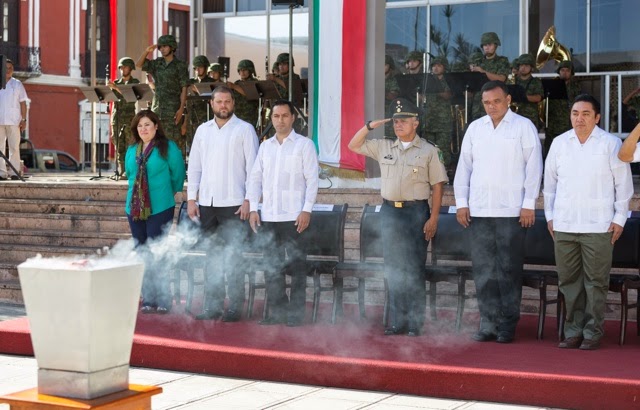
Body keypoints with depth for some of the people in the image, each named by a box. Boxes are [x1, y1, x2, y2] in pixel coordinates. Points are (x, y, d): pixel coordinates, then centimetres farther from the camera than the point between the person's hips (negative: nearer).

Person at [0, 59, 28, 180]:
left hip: (14, 121, -1)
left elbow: (23, 103, 7)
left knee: (14, 147, -2)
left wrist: (24, 119, -1)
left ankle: (14, 172, 0)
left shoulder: (17, 84, 8)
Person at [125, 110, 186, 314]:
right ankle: (148, 300, 12)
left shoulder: (168, 148, -4)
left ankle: (162, 301, -3)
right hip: (135, 208, 6)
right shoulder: (132, 150, 12)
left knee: (156, 255, -9)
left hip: (160, 209, -6)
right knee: (141, 254, 6)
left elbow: (178, 175, 1)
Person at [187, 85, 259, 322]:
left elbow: (253, 167, -4)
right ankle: (212, 306, 15)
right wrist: (191, 198, 7)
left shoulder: (244, 130, 0)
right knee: (212, 257, 9)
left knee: (233, 257, -3)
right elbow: (194, 166, 14)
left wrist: (249, 200, -11)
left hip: (234, 204, -4)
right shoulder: (203, 130, 13)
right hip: (207, 203, 4)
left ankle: (235, 307, 3)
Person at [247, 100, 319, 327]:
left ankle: (296, 313, 5)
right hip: (268, 216, 5)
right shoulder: (265, 146, 14)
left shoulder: (304, 145, 1)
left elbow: (312, 180, -4)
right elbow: (255, 178, 14)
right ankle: (277, 311, 16)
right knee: (271, 266, 7)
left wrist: (306, 210, -12)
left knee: (296, 265, -2)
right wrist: (253, 208, 5)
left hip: (294, 216, -5)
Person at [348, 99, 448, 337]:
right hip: (389, 211, 4)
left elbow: (437, 185, -2)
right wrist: (369, 127, 2)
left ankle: (415, 323, 2)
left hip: (416, 211, -4)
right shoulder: (383, 148, 12)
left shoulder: (428, 151, 0)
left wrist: (433, 218, -9)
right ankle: (397, 321, 13)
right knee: (393, 269, 6)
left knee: (414, 269, -3)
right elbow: (354, 146, 17)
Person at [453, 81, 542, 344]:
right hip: (478, 211, 4)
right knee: (483, 270, 5)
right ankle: (487, 324, 11)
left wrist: (529, 204, -7)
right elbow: (464, 166, 14)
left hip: (511, 211, -3)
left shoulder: (523, 127, 2)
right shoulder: (475, 128, 13)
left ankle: (507, 325, 7)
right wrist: (461, 202, 6)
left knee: (509, 270, 0)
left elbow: (533, 166, -1)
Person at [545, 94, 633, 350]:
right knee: (569, 281, 7)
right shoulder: (559, 143, 9)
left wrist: (619, 218, -1)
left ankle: (592, 333, 7)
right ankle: (573, 332, 16)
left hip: (598, 226, -3)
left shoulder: (611, 144, 0)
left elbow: (623, 183, 3)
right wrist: (550, 216, 12)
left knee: (595, 282, -1)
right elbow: (550, 181, 15)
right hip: (564, 225, 3)